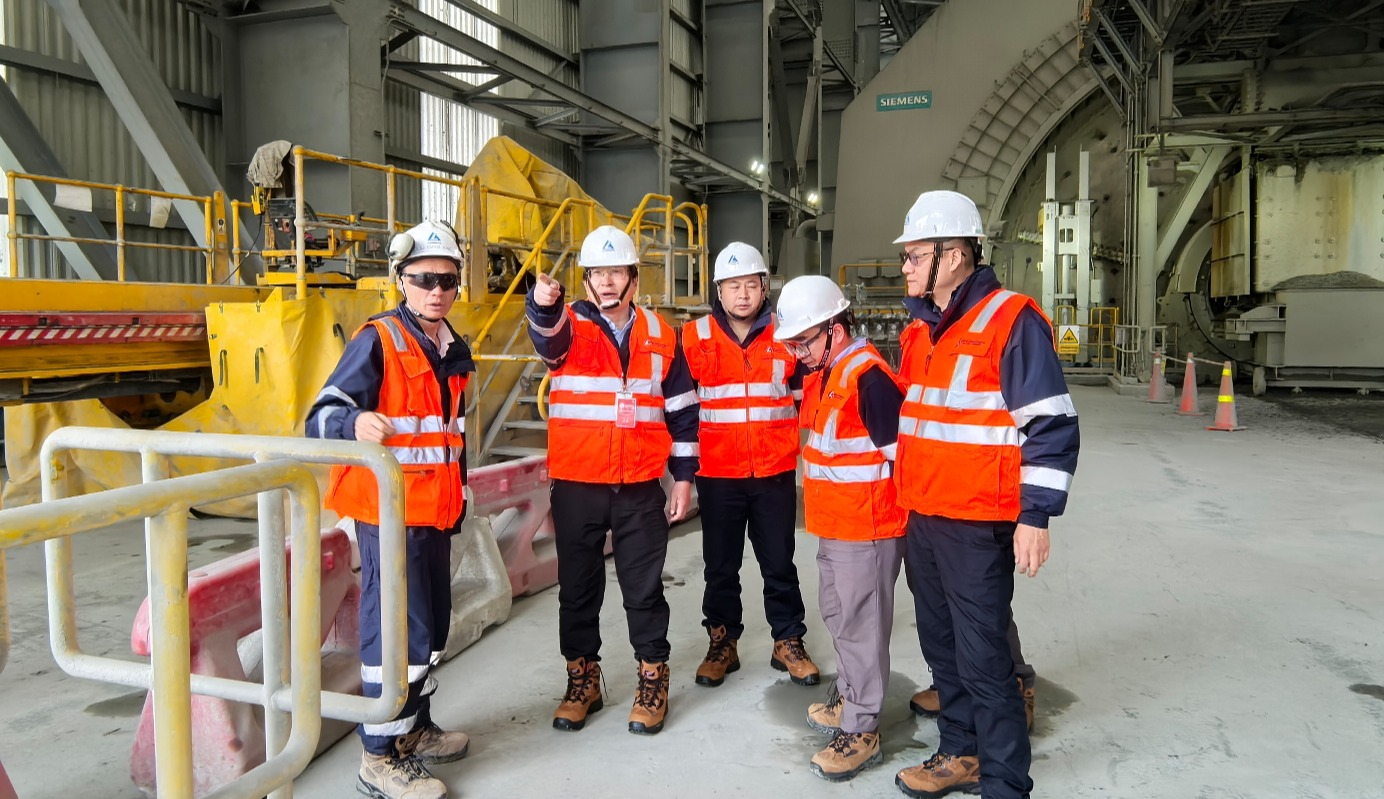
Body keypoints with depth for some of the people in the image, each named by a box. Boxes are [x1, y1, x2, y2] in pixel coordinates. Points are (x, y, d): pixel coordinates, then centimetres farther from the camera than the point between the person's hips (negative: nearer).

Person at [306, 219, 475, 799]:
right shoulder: (377, 341, -13)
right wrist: (354, 424, -46)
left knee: (432, 623, 18)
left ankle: (414, 729, 37)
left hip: (435, 511, 9)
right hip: (389, 511, -8)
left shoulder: (454, 350, 12)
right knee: (400, 629, -6)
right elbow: (324, 413, -24)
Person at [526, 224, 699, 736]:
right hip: (576, 486, 0)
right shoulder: (570, 326, 0)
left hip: (640, 488, 0)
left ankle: (653, 679, 24)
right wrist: (544, 304, -49)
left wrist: (683, 476, 6)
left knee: (644, 588, 8)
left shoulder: (659, 334, 5)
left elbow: (681, 409, 9)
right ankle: (582, 678, 28)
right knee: (578, 588, 11)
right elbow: (549, 337, -26)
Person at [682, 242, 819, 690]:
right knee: (720, 566, 11)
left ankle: (788, 643, 24)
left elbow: (806, 399, 12)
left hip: (776, 473, 1)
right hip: (717, 474, 0)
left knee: (779, 563, 10)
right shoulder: (695, 338, -1)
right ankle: (722, 643, 26)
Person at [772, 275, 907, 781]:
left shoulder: (869, 378, -20)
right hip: (833, 525, 10)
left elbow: (903, 456, -19)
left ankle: (861, 731, 13)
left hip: (866, 529, -10)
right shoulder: (823, 375, 9)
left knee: (861, 626, 1)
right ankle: (849, 698, 39)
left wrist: (906, 517, -14)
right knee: (838, 616, 21)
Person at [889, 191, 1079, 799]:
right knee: (941, 646, 18)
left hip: (977, 527, -8)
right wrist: (903, 494, 23)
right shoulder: (919, 332, 13)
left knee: (982, 658, -1)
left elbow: (1051, 426, -15)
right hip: (921, 520, 8)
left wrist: (1035, 518, -18)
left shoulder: (1010, 320, -13)